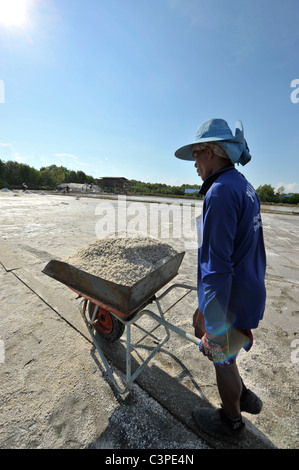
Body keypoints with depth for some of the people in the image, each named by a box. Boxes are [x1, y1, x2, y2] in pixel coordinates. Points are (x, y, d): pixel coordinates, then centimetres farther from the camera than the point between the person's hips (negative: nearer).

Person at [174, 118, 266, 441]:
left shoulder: (221, 192, -23)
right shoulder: (244, 187, 8)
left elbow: (217, 268, -27)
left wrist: (216, 329, -19)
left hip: (232, 302, -9)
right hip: (250, 291, 9)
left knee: (222, 360, 16)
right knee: (200, 326, 27)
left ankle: (230, 423, 47)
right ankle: (243, 396, 46)